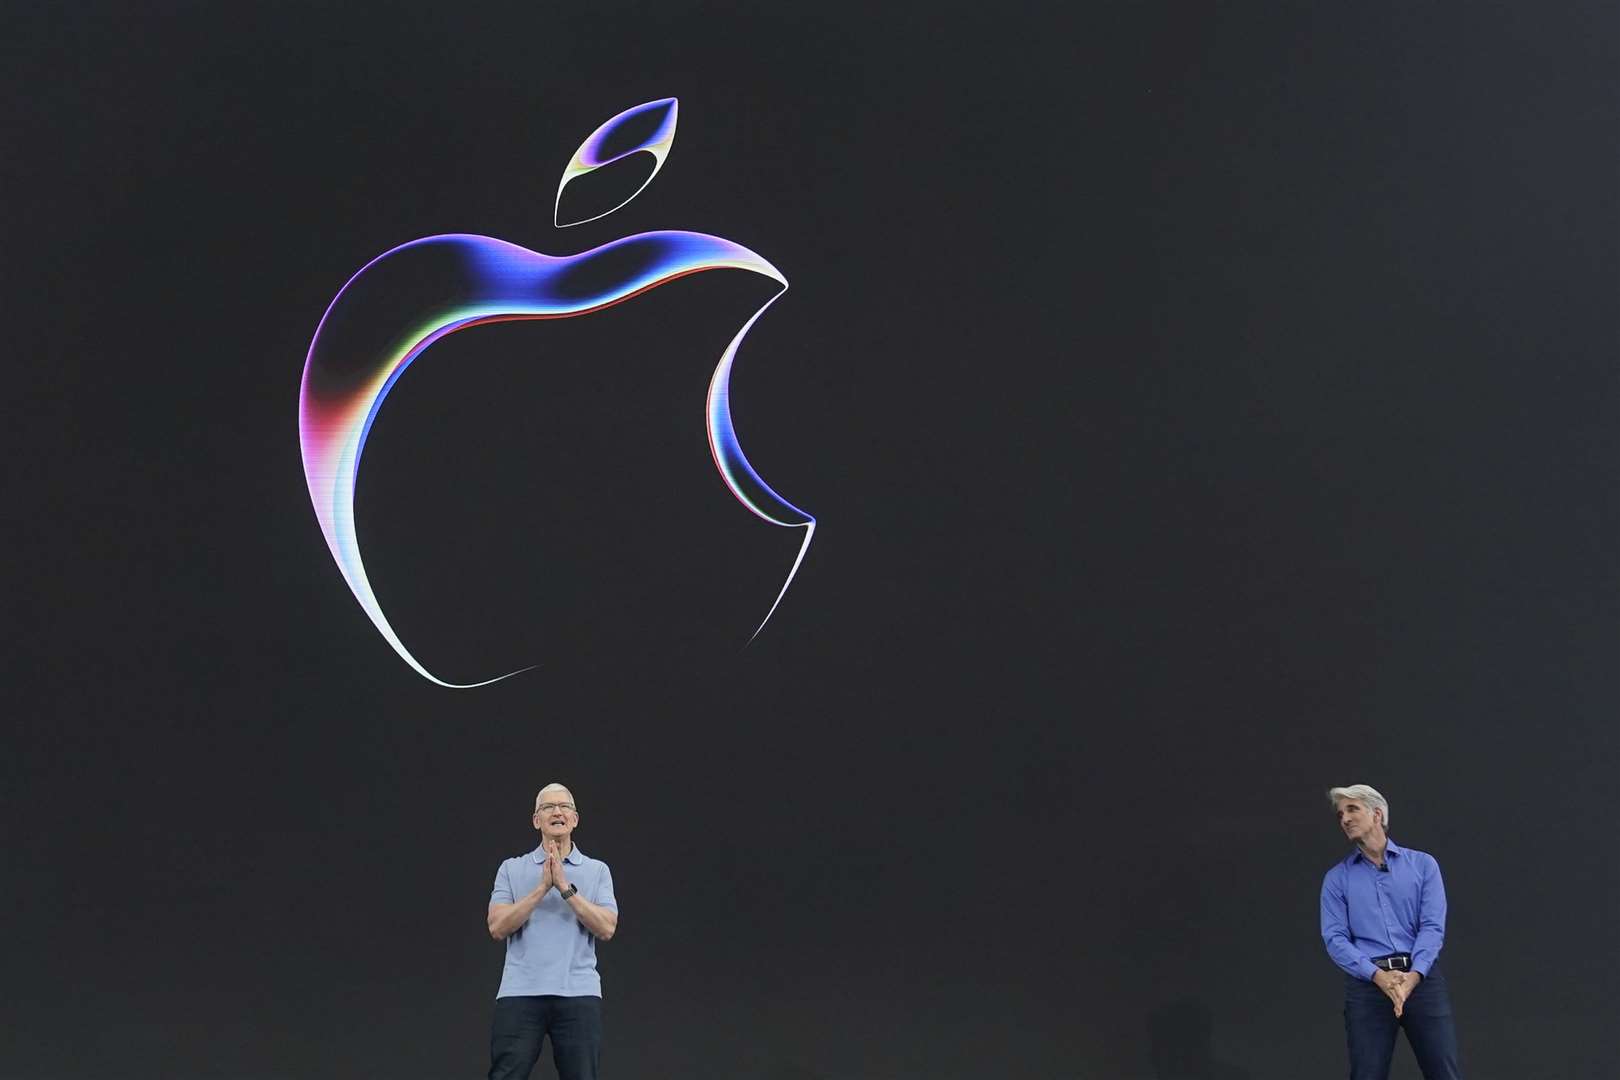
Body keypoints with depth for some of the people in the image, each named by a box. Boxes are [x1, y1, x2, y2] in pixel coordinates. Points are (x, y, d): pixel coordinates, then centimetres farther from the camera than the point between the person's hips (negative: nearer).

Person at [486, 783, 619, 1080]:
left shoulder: (597, 871, 10)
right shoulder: (511, 869, 10)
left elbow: (606, 928, -4)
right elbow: (498, 927, -3)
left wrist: (566, 888, -10)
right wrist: (542, 887, -10)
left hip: (578, 996, 0)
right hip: (520, 994, 0)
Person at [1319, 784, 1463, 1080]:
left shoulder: (1423, 864, 8)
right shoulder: (1337, 878, 10)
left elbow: (1433, 927, -2)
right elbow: (1335, 938, -1)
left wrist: (1414, 975, -18)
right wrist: (1378, 975, -17)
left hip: (1422, 979, -1)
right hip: (1368, 985, 1)